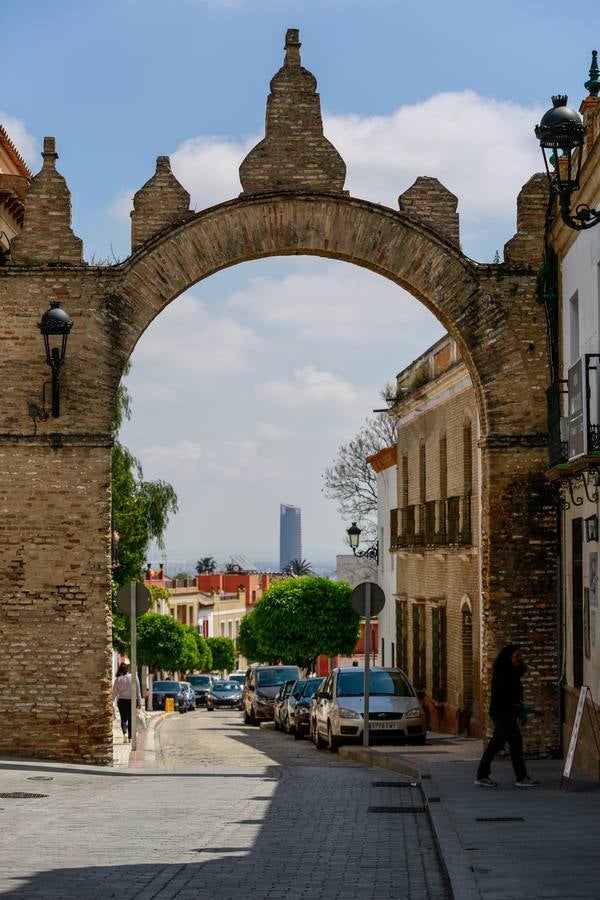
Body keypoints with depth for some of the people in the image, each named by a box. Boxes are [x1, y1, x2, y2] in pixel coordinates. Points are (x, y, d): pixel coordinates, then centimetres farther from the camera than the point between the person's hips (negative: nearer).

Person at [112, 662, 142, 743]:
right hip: (132, 701, 1)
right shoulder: (134, 677, -5)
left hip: (122, 701, -1)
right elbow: (138, 691, -2)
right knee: (131, 720, 11)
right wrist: (139, 702, 4)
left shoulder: (118, 679, -7)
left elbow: (114, 692, -2)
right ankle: (130, 737, 12)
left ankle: (125, 733, -17)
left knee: (123, 719, 8)